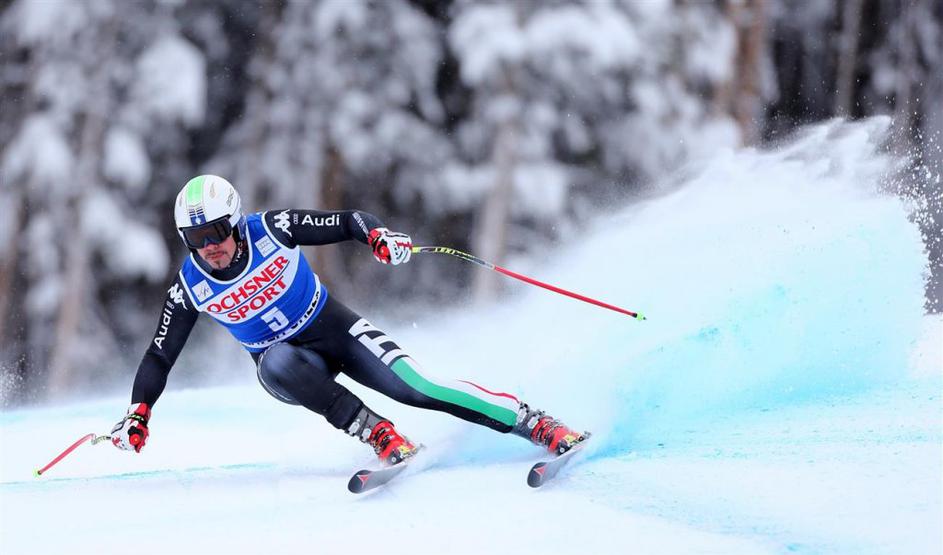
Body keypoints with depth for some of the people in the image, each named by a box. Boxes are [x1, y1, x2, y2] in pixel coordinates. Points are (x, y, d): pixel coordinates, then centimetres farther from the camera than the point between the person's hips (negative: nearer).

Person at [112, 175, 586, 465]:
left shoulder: (271, 230, -18)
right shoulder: (190, 289, -13)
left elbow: (348, 221, -13)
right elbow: (159, 356, -5)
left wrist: (380, 237, -34)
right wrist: (137, 416, -16)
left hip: (334, 328, -1)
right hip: (286, 363, 1)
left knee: (415, 386, -21)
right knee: (277, 364, -36)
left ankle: (537, 425, -18)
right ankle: (379, 435, -28)